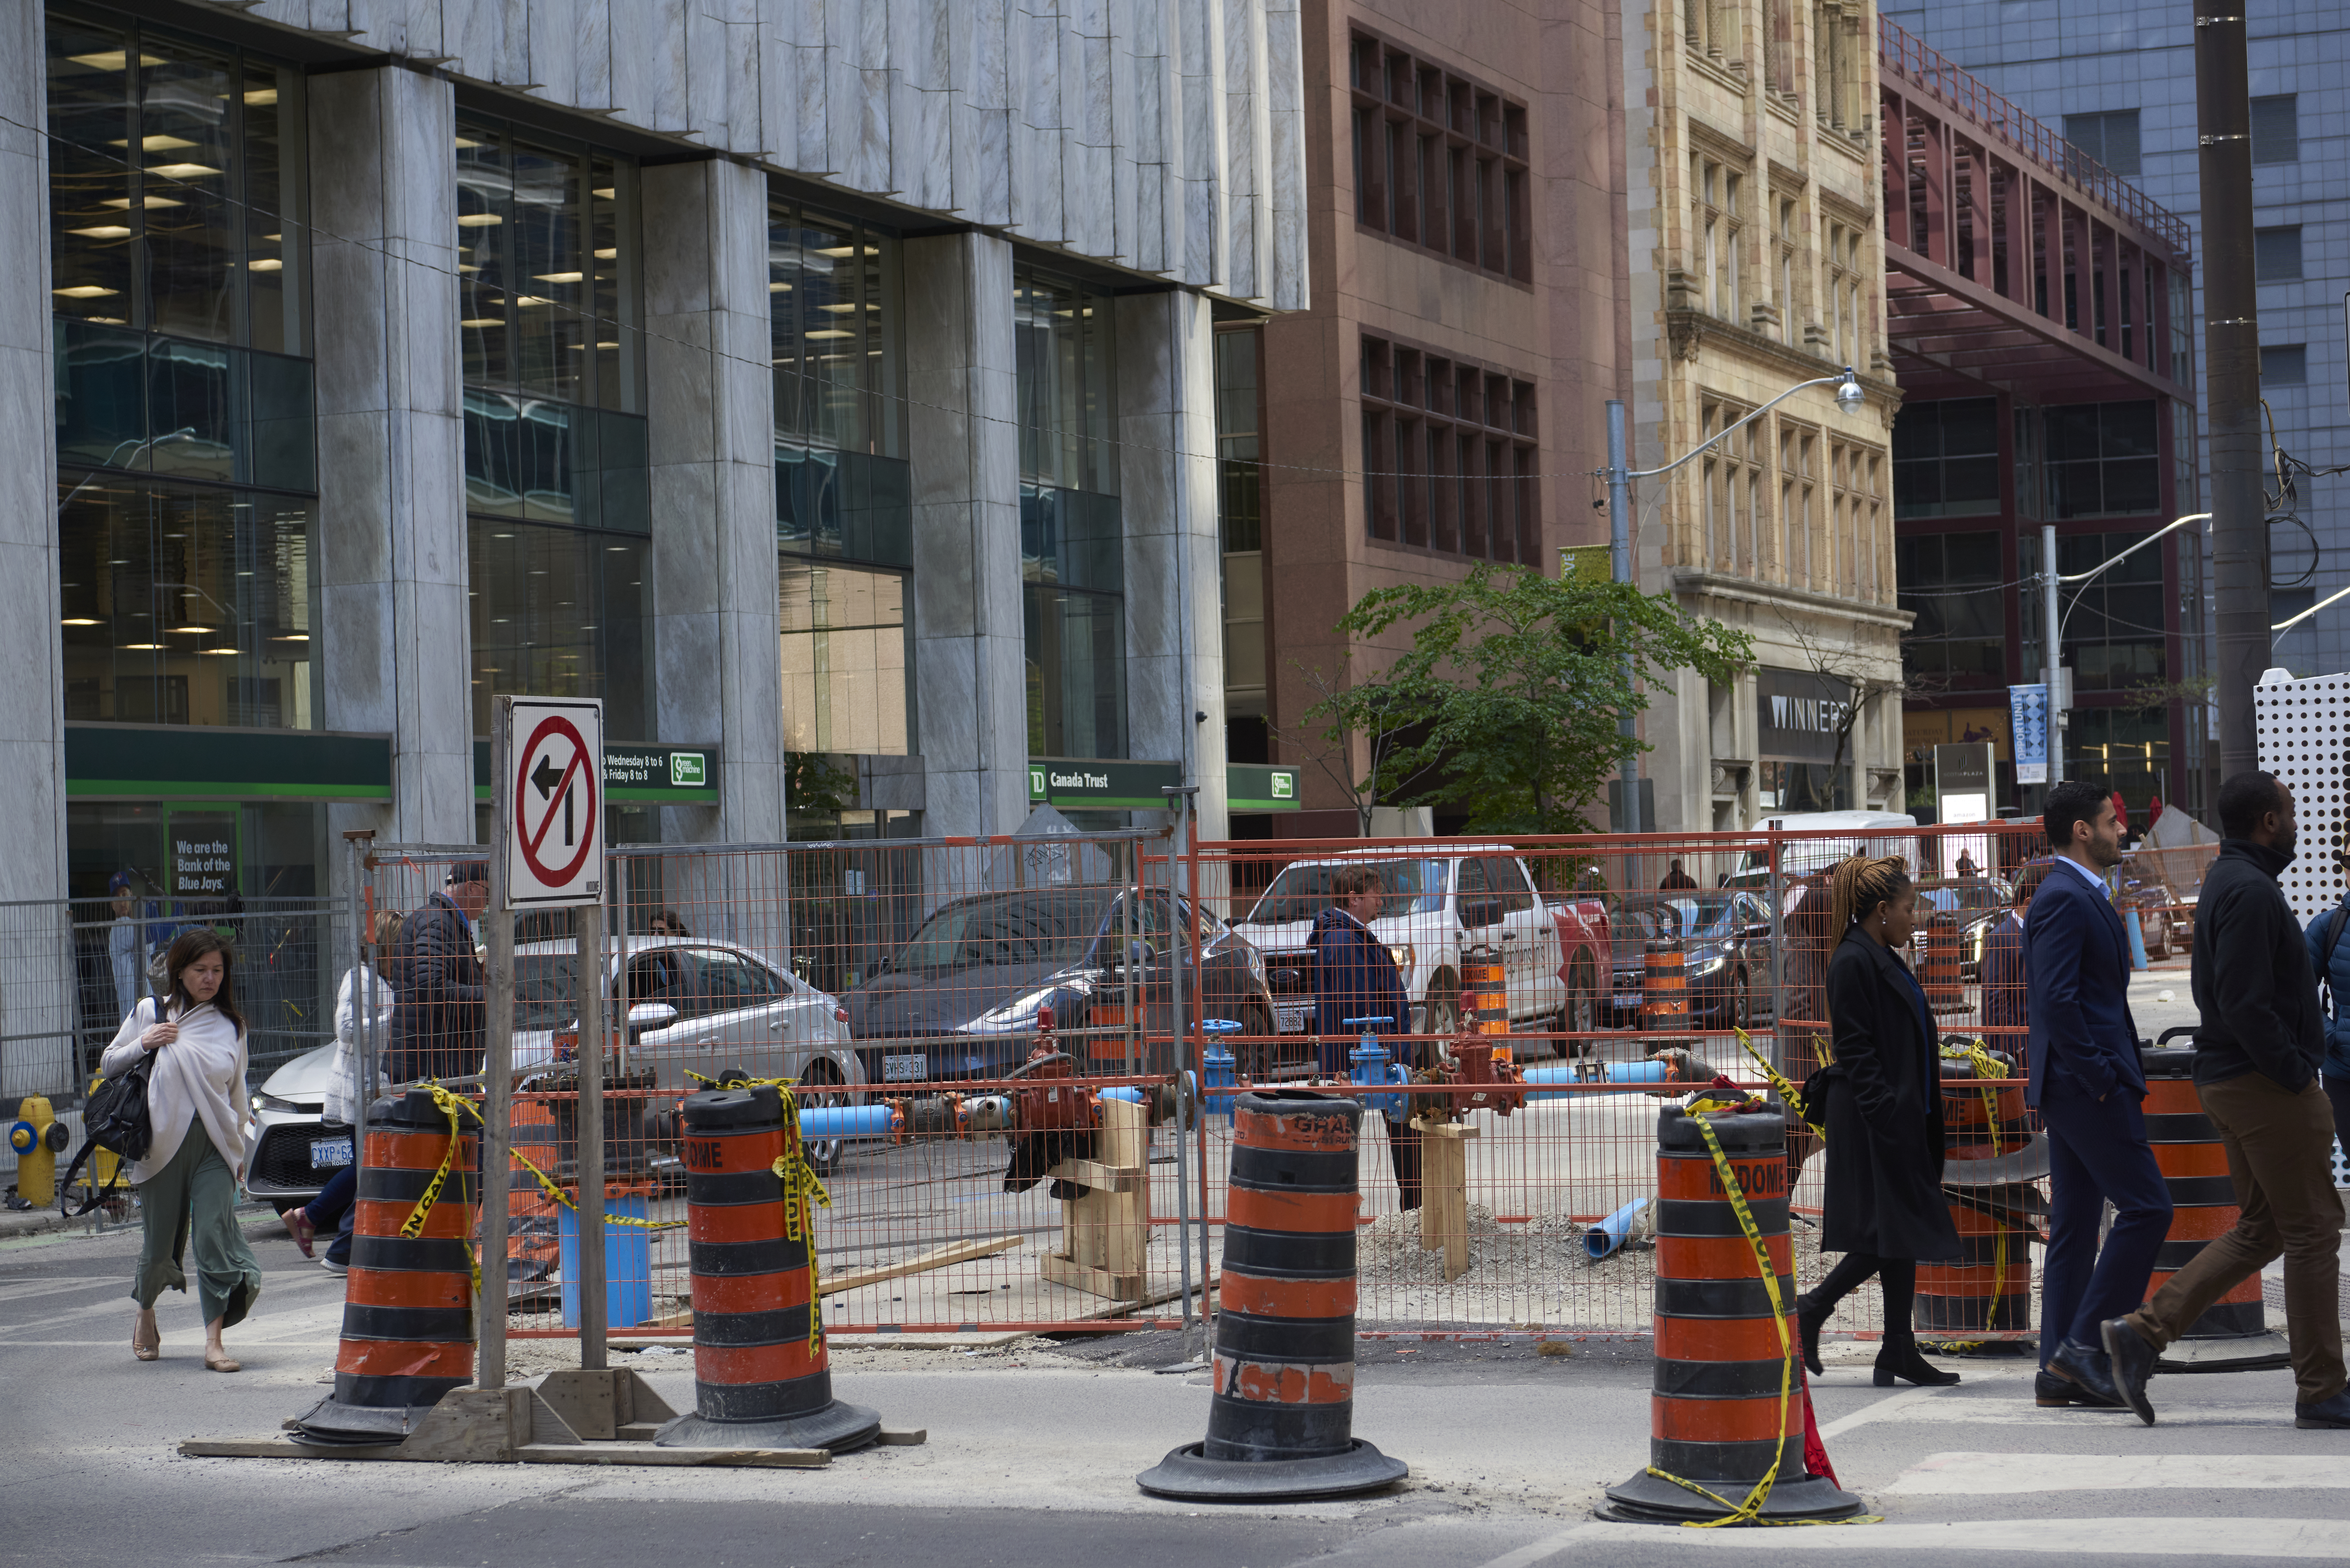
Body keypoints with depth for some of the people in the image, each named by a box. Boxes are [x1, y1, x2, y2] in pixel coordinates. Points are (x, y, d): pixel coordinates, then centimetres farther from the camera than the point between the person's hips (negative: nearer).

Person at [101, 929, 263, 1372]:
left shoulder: (231, 1025, 10)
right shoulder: (149, 1012, 5)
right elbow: (109, 1065, 10)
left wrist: (239, 1149, 19)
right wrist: (144, 1044, -8)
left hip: (215, 1143, 1)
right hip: (163, 1141, -1)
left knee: (214, 1231, -14)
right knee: (160, 1238, 7)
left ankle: (214, 1341, -16)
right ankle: (145, 1313, 37)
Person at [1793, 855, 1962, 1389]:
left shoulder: (1882, 960, 16)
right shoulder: (1853, 963, -14)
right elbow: (1855, 1050, -18)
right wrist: (1887, 1115, -22)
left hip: (1899, 1120, 10)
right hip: (1874, 1123, -10)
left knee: (1903, 1234, 8)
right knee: (1889, 1233, -9)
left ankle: (1899, 1354, 10)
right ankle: (1809, 1313, 3)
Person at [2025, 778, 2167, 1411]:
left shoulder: (2080, 897, 19)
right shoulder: (2064, 898, -14)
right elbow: (2057, 1000, -22)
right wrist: (2100, 1076, -19)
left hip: (2071, 1089, 11)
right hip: (2088, 1083, -11)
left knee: (2075, 1227, 9)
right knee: (2146, 1207, -10)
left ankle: (2061, 1371, 10)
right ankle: (2085, 1344, -9)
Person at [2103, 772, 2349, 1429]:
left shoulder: (2225, 882, 16)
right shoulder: (2251, 890, -17)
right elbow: (2246, 1005, -24)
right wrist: (2297, 1074, -17)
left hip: (2227, 1079, 10)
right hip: (2265, 1082, -10)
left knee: (2260, 1231, 14)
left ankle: (2144, 1331, 5)